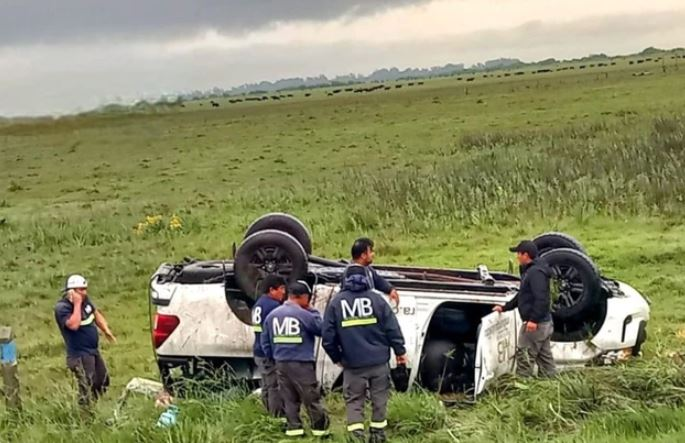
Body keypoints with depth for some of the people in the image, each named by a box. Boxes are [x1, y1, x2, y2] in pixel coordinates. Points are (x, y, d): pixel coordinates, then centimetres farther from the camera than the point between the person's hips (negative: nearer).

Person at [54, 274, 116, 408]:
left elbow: (96, 313, 20)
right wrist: (77, 304, -30)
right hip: (80, 355, -9)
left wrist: (106, 329, 8)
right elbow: (74, 325, -36)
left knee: (103, 382, 20)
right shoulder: (62, 307, -21)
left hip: (94, 351, 9)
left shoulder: (85, 300, 2)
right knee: (87, 389, -6)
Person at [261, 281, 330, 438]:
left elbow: (265, 341, 11)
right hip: (301, 364, -6)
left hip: (281, 363, 6)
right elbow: (322, 329, -1)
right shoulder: (304, 315, -13)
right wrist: (313, 311, 5)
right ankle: (320, 428, 9)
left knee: (289, 399, 12)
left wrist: (273, 357, 21)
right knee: (312, 398, 3)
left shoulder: (272, 315, 6)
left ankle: (293, 428, 12)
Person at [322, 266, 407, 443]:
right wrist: (400, 351, 8)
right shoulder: (376, 298, 1)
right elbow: (392, 328, -1)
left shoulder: (336, 303, 2)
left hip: (352, 363, 0)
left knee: (354, 401, 5)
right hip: (379, 360, 0)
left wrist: (336, 358, 15)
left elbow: (328, 337, 2)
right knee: (379, 398, 13)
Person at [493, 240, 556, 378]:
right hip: (544, 323, 11)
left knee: (524, 356, -5)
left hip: (535, 324, -11)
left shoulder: (536, 272, -18)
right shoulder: (529, 271, 16)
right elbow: (521, 296, 26)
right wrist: (504, 308, 26)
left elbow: (541, 298, -28)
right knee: (544, 356, 13)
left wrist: (534, 319, -31)